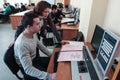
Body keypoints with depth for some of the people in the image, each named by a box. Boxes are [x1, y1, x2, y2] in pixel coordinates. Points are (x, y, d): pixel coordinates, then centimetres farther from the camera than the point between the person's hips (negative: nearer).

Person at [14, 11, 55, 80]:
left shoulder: (33, 33, -11)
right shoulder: (22, 44, -35)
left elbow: (40, 45, 6)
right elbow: (28, 69, -34)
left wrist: (51, 55, 3)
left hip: (35, 58, 7)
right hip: (26, 68, -7)